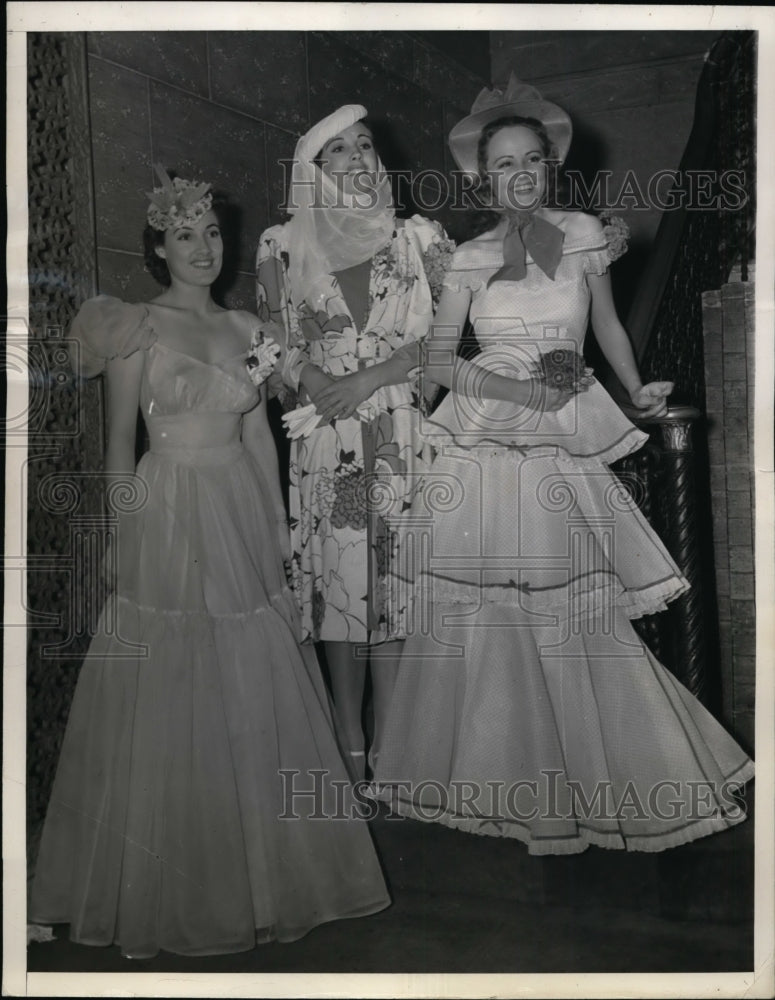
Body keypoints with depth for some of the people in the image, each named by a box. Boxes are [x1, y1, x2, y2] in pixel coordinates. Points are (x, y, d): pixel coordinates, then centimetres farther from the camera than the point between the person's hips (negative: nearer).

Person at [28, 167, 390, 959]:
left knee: (253, 703, 11)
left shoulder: (244, 327, 11)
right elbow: (119, 447, -3)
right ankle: (172, 888, 20)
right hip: (169, 520, -5)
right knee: (169, 707, 3)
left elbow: (259, 435, 13)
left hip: (243, 518, 5)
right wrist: (135, 538, -8)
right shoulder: (137, 328, -3)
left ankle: (262, 868, 28)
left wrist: (277, 532, 9)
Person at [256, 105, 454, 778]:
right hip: (326, 441, 1)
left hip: (405, 437, 0)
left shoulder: (419, 237, 8)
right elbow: (276, 344, 11)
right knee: (338, 583, 0)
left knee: (398, 581, -3)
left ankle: (390, 748, 5)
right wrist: (319, 384, -8)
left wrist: (370, 378, -9)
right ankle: (351, 746, 11)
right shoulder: (284, 247, 10)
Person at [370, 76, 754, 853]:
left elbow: (607, 325, 17)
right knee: (483, 618, 3)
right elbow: (437, 360, 2)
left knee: (576, 617, 0)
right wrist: (515, 387, -11)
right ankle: (486, 769, 22)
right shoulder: (471, 258, 4)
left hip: (562, 457, 0)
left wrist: (638, 390, 4)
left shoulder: (583, 235, 6)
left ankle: (587, 778, 17)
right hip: (481, 454, 0)